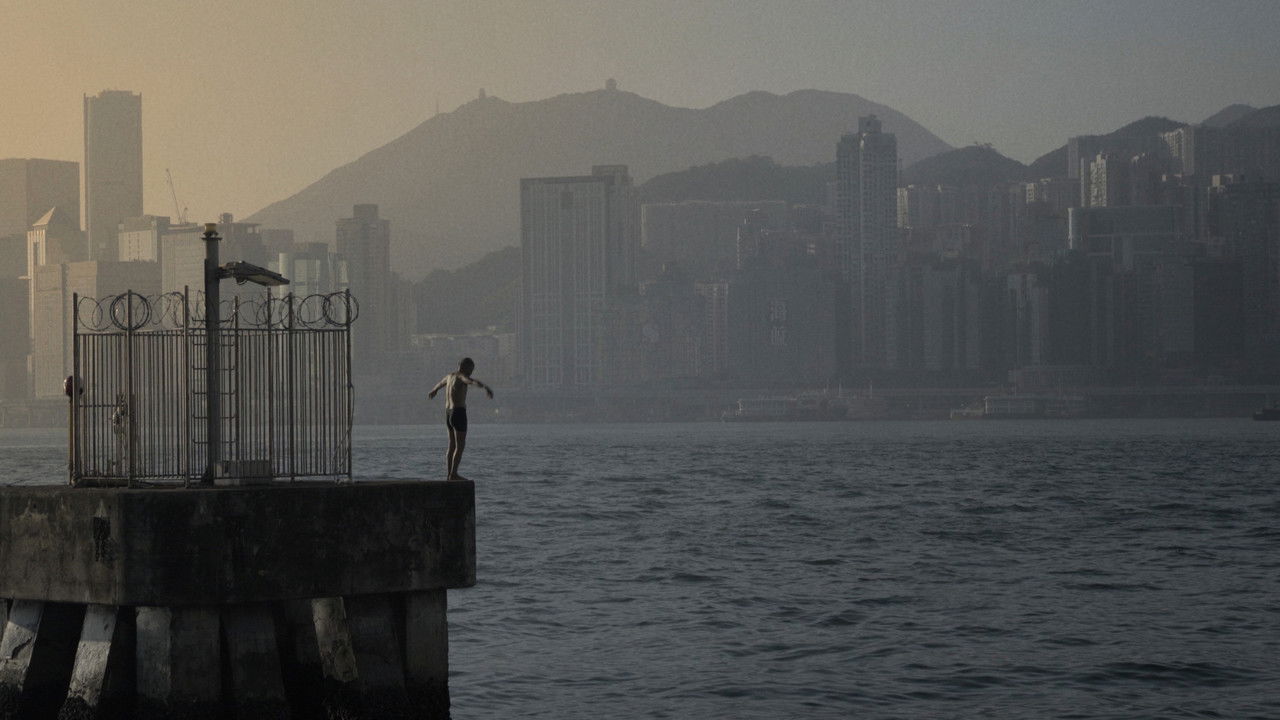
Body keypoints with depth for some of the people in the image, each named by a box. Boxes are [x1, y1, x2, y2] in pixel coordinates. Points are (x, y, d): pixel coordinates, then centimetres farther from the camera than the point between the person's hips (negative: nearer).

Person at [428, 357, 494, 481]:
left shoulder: (450, 376, 16)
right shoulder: (461, 376, -12)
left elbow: (441, 383, 40)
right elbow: (472, 381, -36)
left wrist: (434, 390, 64)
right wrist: (485, 387, -55)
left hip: (448, 414, 9)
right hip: (459, 414, -9)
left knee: (453, 445, 15)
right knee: (461, 446, -5)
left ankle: (450, 474, 16)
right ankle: (453, 474, -9)